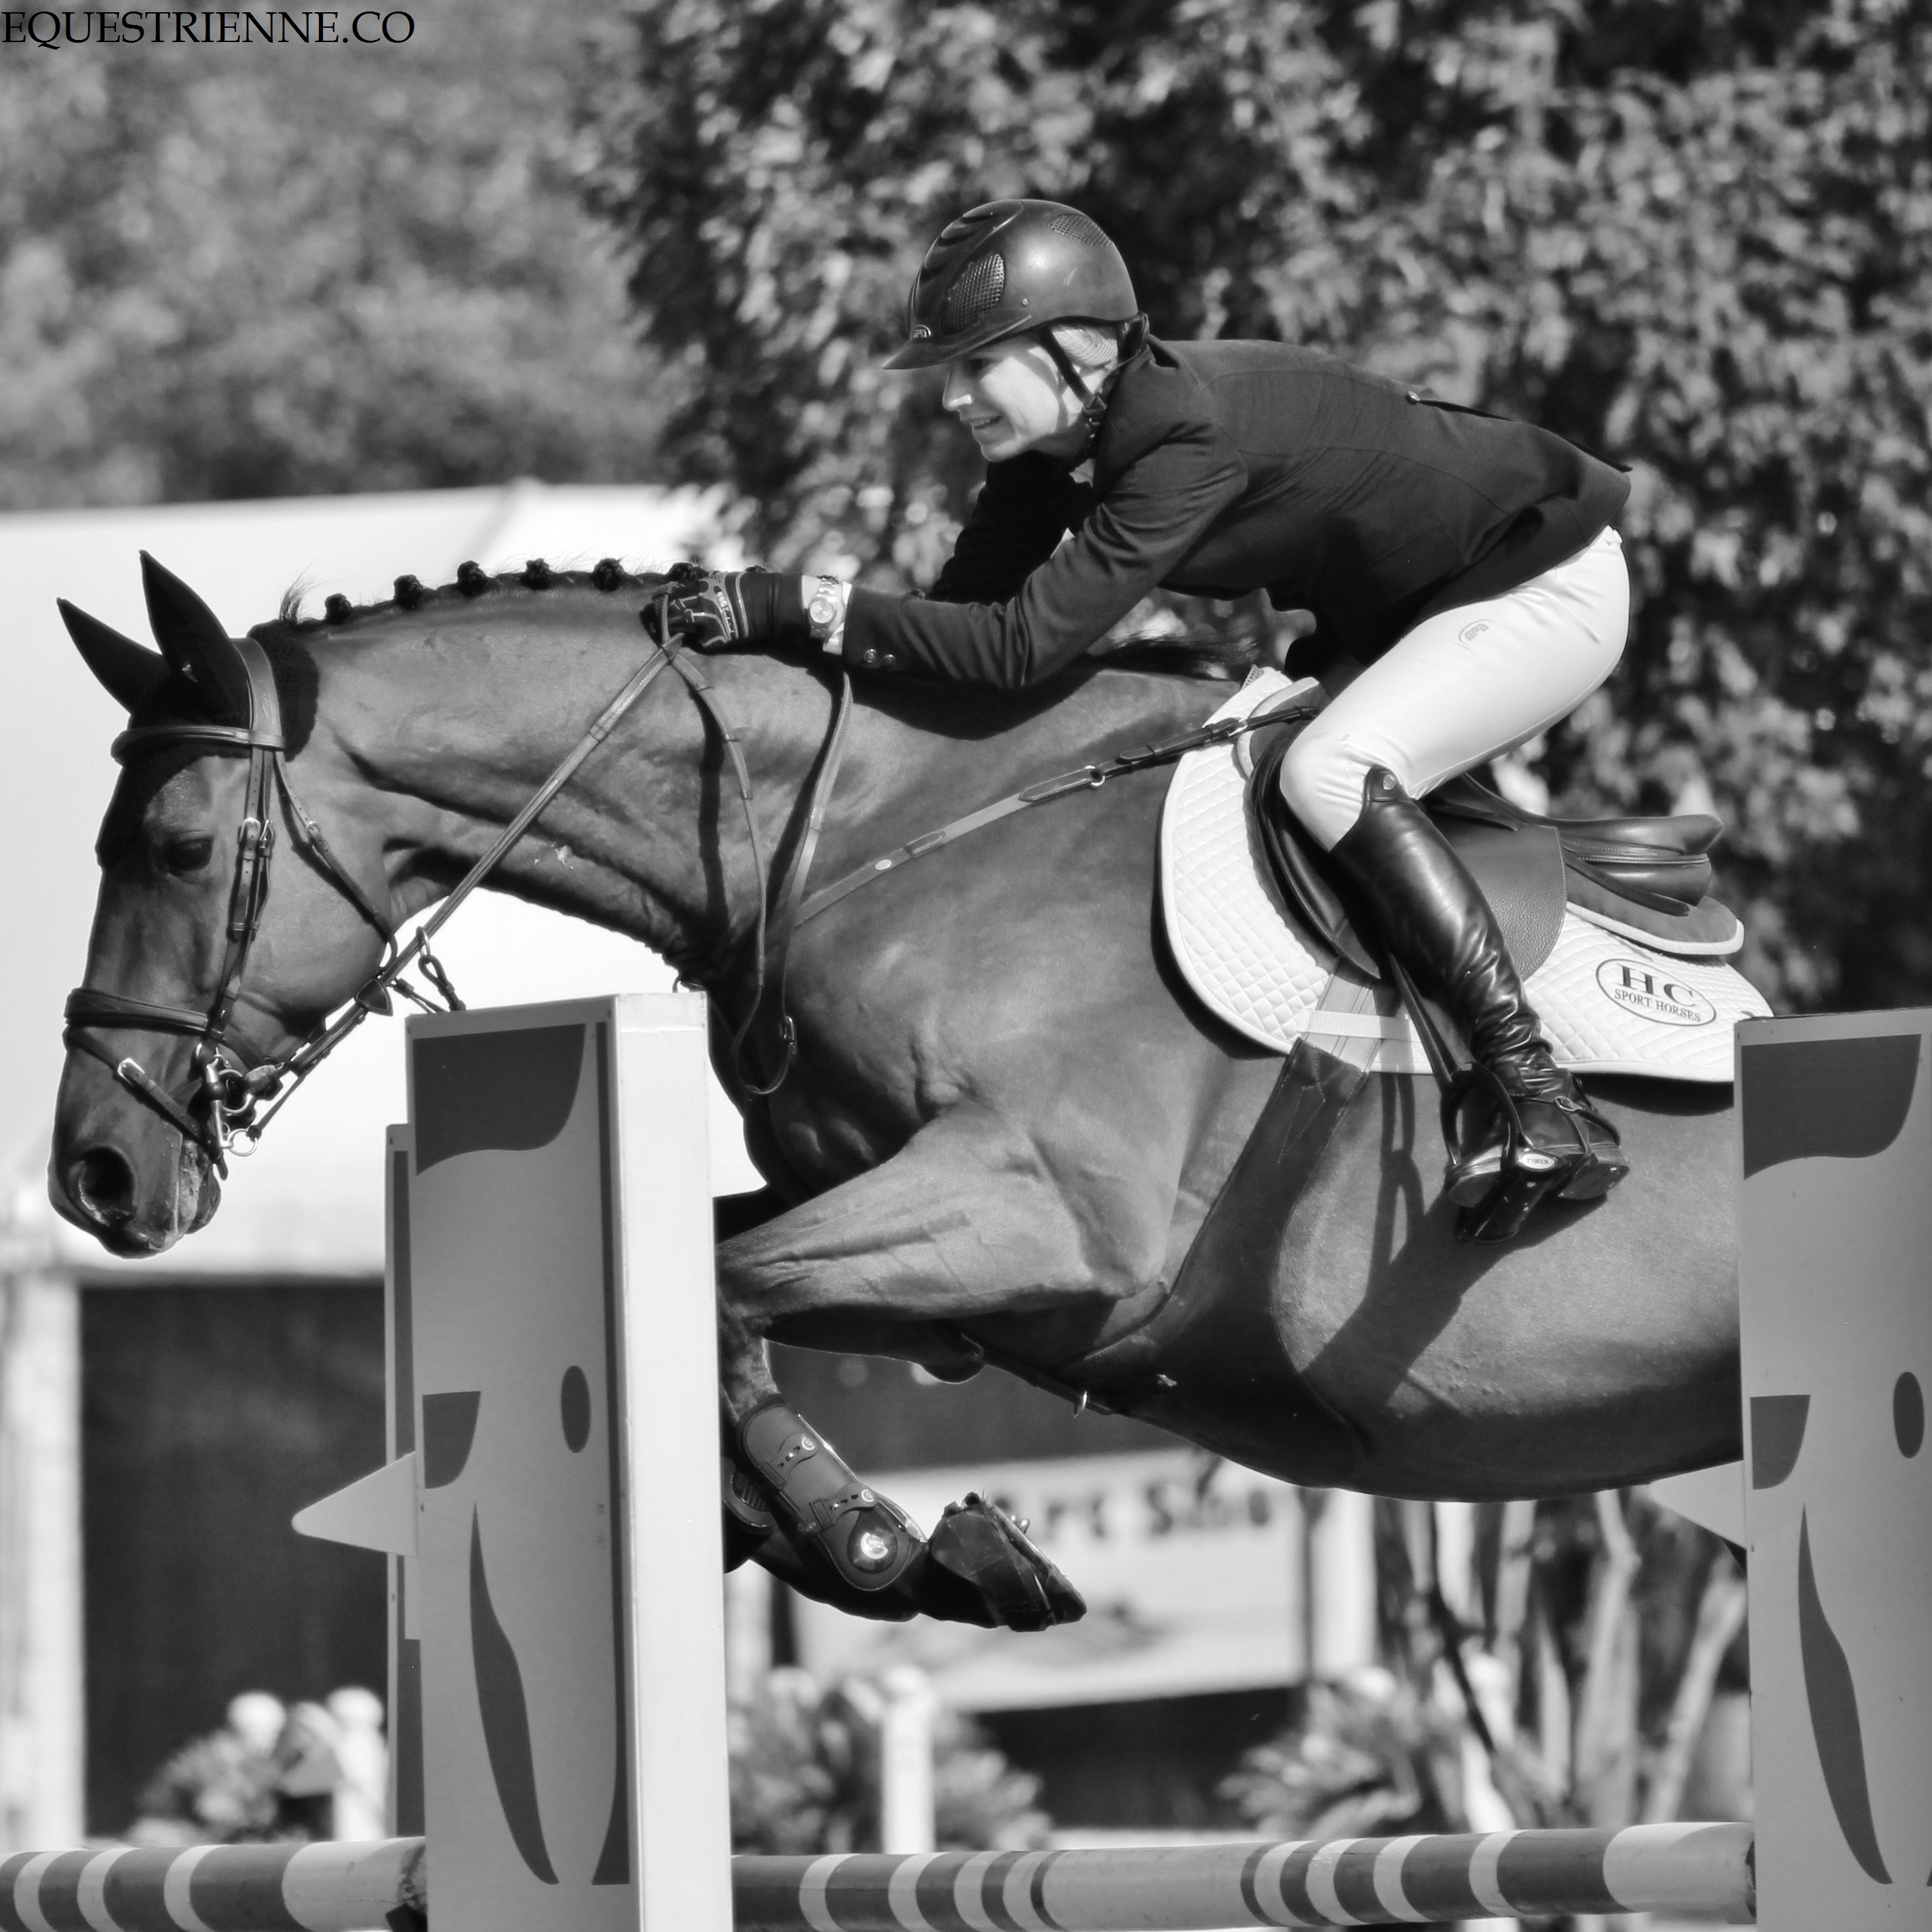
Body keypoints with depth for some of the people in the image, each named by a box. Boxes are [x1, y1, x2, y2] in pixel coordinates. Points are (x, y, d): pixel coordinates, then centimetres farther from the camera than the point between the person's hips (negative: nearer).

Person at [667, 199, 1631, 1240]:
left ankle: (1543, 1105, -29)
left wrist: (802, 607, -36)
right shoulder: (1053, 435, -6)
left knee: (1334, 774, -28)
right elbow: (962, 609, -1)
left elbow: (1021, 644, -37)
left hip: (1548, 586, -10)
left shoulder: (1189, 437, -33)